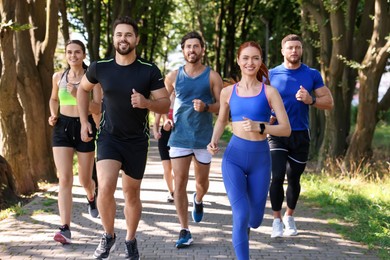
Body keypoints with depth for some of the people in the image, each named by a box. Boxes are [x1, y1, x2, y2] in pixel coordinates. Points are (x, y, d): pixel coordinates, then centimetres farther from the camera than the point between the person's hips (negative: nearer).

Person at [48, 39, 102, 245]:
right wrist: (53, 115, 4)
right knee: (65, 179, -11)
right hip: (62, 128, 2)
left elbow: (97, 109, -12)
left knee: (84, 180, 12)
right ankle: (65, 229, -13)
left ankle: (91, 197, 50)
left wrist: (78, 94, -25)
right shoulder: (58, 77, 4)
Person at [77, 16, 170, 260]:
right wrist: (84, 121, 6)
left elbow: (165, 105, -7)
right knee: (105, 187, -19)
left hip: (137, 141, 0)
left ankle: (131, 240, 33)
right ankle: (109, 236, 5)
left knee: (132, 193, 11)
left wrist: (146, 103, -28)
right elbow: (83, 89, 13)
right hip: (109, 137, 0)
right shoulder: (100, 67, -7)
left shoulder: (150, 71, -11)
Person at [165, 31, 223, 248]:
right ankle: (185, 230, 2)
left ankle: (198, 200, 49)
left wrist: (206, 107, -22)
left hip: (204, 138, 0)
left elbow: (222, 106, -3)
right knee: (180, 183, -5)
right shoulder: (174, 76, 4)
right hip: (180, 138, 0)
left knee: (202, 182, 12)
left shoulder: (212, 76, -1)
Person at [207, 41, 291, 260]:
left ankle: (242, 231, 51)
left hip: (260, 158, 0)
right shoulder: (228, 92, 4)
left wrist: (259, 127, -20)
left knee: (255, 219, 13)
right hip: (234, 156, 0)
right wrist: (214, 142, 2)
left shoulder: (269, 92, -2)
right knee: (241, 215, -17)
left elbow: (286, 129, -5)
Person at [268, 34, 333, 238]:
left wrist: (311, 100, -18)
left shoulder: (312, 75, 1)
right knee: (277, 176, -14)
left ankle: (289, 217, 32)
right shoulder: (271, 75, -1)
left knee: (294, 178, 11)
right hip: (277, 133, -1)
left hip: (300, 135, 1)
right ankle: (277, 219, 3)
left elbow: (329, 102, 1)